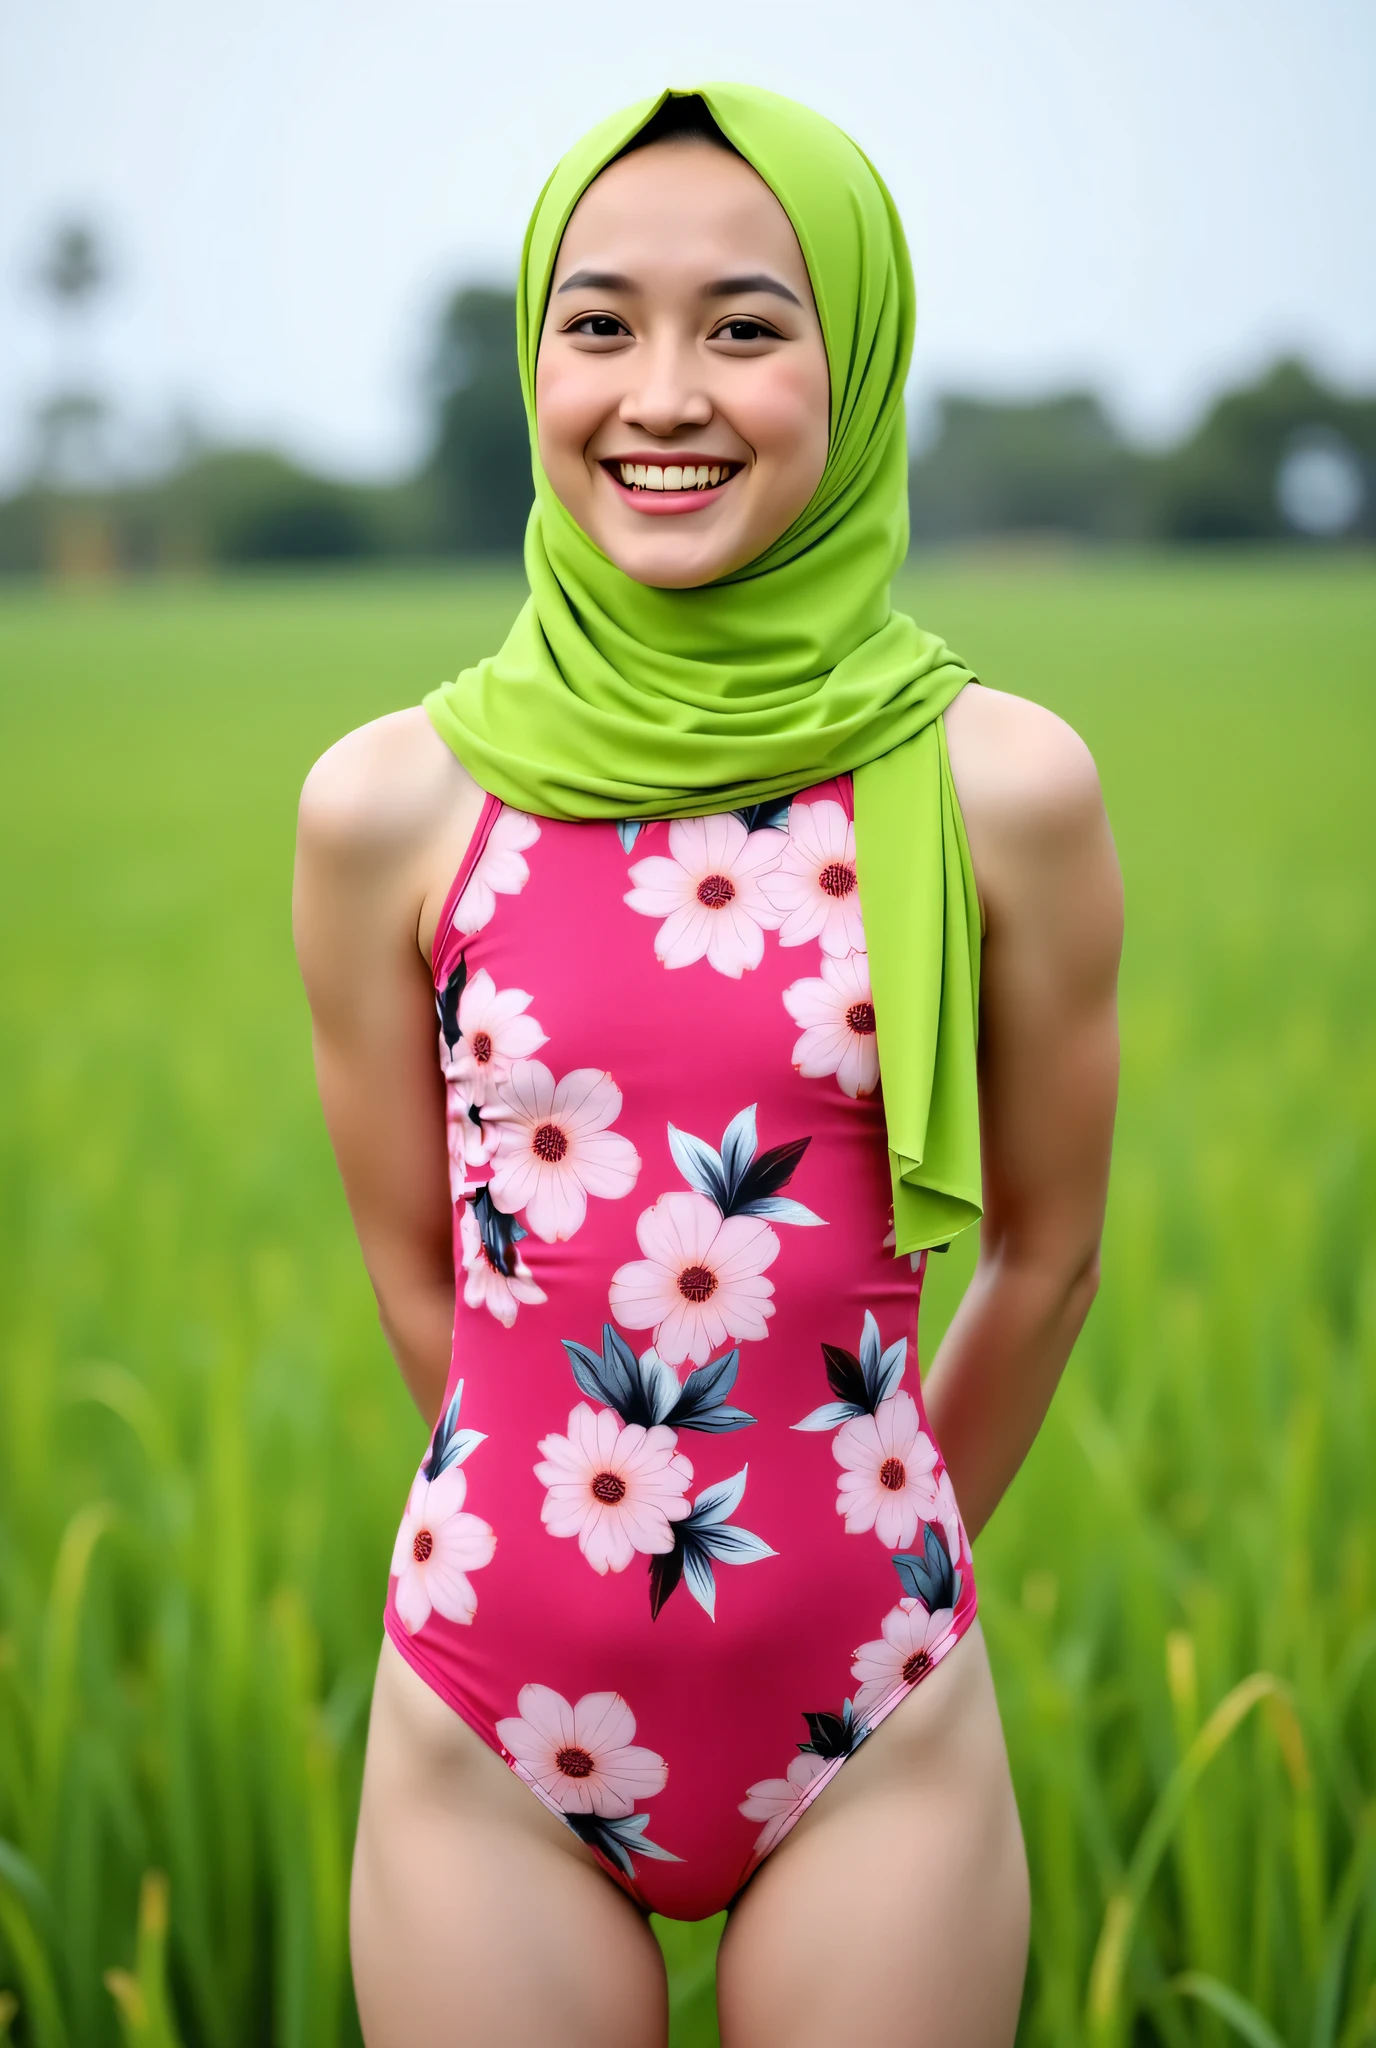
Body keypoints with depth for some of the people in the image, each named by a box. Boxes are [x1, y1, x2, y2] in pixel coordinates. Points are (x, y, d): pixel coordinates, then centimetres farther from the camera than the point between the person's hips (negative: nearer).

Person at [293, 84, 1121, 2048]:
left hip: (877, 1739, 0)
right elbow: (418, 1275, 5)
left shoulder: (1007, 788, -7)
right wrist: (588, 1529, 9)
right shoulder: (390, 806, -6)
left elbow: (1047, 1256, 4)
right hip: (494, 1733, 1)